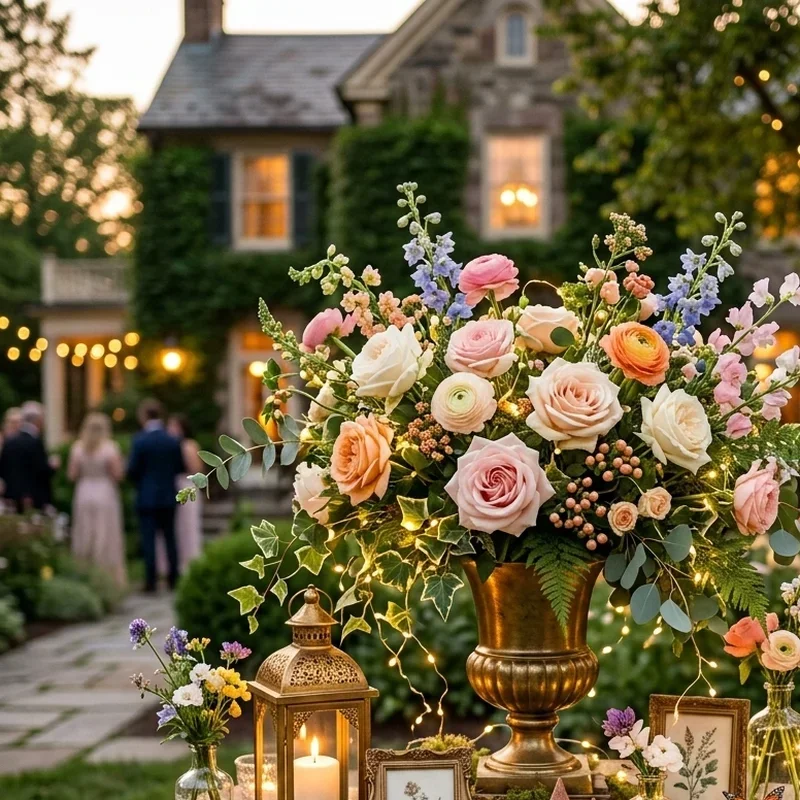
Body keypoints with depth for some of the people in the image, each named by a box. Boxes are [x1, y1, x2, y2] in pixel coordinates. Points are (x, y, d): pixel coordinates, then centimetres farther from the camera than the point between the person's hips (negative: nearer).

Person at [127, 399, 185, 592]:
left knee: (148, 539, 0)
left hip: (147, 497, -3)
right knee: (170, 537, 11)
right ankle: (174, 578, 13)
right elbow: (180, 467, 4)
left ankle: (151, 581, -2)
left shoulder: (140, 441, -12)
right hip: (168, 496, 4)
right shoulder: (173, 441, -2)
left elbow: (132, 470, -11)